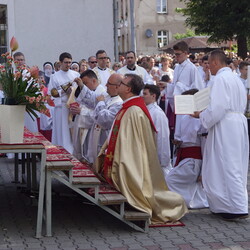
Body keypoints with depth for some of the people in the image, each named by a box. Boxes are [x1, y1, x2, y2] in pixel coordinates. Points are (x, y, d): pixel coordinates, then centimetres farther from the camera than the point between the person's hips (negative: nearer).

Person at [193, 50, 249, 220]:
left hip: (226, 127, -9)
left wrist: (201, 115, -4)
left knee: (228, 167, -6)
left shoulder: (221, 79, -13)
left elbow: (217, 107, -20)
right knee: (235, 166, 13)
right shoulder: (235, 78, 16)